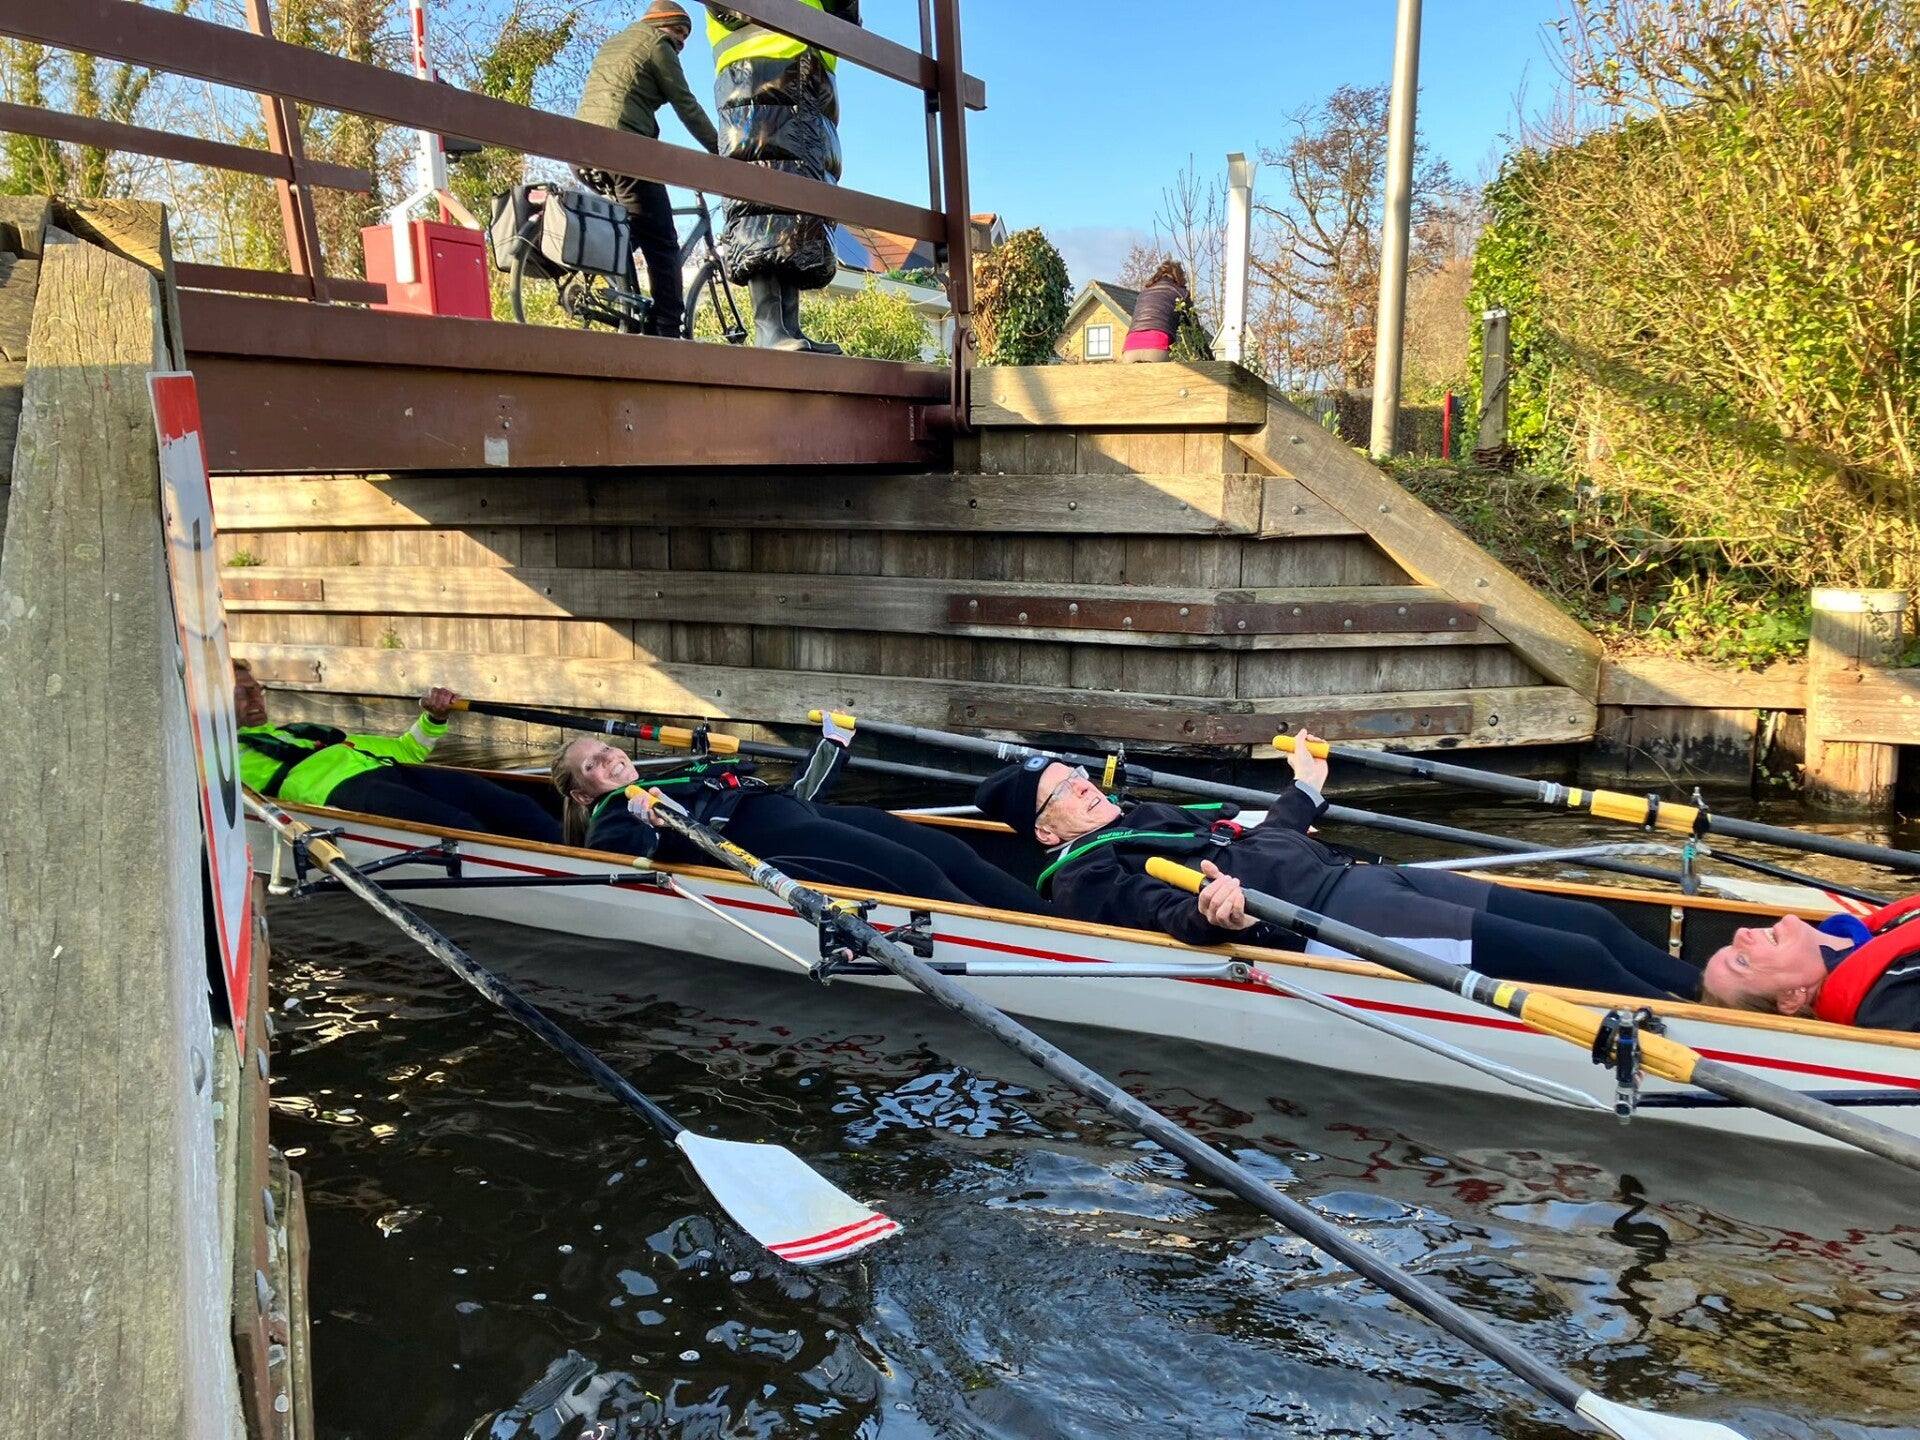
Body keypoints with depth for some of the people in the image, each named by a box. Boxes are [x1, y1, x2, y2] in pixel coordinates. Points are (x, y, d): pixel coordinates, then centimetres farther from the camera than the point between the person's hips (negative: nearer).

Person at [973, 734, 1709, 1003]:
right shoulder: (1086, 876, -1)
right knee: (1576, 960, -16)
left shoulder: (1148, 817, 26)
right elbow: (1160, 911, -20)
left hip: (1357, 875, 10)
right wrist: (1211, 912, -41)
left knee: (1590, 924, 1)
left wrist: (1305, 789, 48)